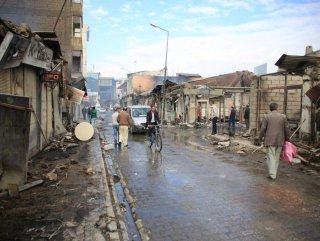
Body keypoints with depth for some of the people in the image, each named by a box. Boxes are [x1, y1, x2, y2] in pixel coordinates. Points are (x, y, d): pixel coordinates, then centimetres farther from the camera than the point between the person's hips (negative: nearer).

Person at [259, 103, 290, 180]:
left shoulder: (267, 116, -3)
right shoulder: (283, 116, 4)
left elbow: (263, 129, -6)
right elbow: (286, 129, 6)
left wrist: (260, 138, 4)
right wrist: (286, 139, 17)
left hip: (270, 140, -3)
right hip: (280, 140, 3)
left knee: (271, 157, -2)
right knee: (276, 157, 12)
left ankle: (272, 174, -9)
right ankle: (274, 173, 18)